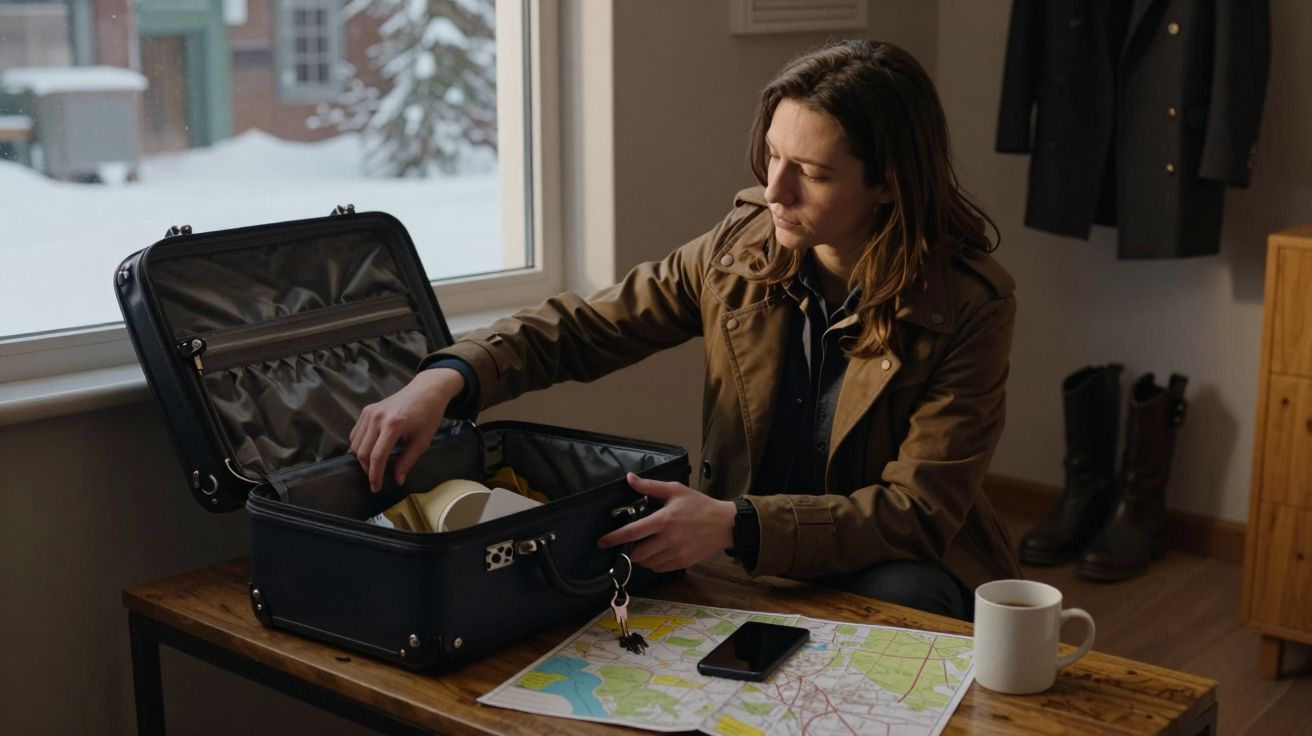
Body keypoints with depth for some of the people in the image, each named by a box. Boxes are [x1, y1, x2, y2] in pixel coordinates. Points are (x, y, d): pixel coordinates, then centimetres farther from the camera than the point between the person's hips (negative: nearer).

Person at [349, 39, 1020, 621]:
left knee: (902, 594, -36)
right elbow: (580, 329, 0)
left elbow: (919, 510, -18)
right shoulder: (742, 246, -4)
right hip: (743, 564, 3)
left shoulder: (970, 304, -15)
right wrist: (445, 380, -19)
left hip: (887, 569, -2)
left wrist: (735, 526, -31)